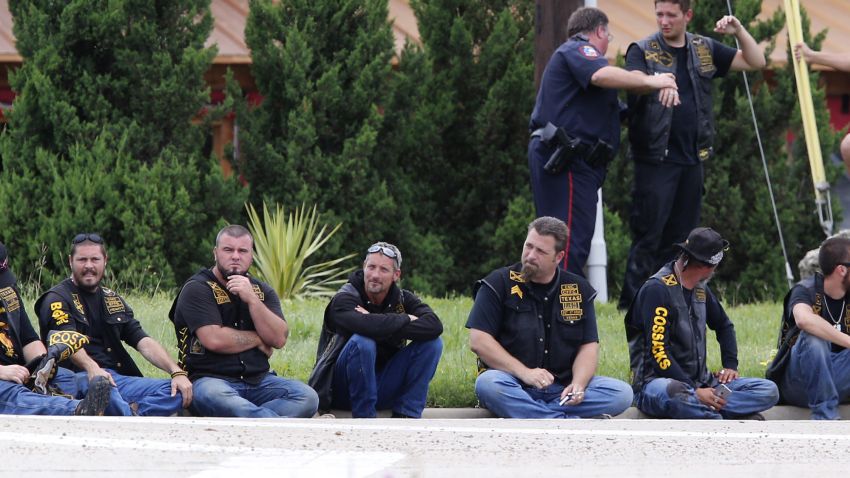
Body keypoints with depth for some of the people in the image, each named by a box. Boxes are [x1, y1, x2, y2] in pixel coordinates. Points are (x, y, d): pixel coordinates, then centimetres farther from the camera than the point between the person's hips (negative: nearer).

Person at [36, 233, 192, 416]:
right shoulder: (57, 299, 4)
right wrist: (91, 367, -38)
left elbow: (143, 341, 16)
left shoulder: (113, 300, 25)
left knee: (176, 391, -17)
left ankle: (128, 414, -39)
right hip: (76, 378, -6)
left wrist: (177, 372, -1)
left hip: (117, 377, 6)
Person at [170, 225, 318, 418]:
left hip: (258, 380, 5)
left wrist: (252, 299, -10)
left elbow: (279, 339, 0)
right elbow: (214, 340, -13)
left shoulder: (262, 291, 17)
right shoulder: (197, 289, 1)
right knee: (215, 397, -41)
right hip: (211, 379, -5)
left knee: (307, 397, -23)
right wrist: (257, 340, 1)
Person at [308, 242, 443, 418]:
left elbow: (434, 326, -18)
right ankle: (364, 419, -23)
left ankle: (405, 415, -10)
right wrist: (406, 320, -21)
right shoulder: (344, 299, -13)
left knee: (433, 343, -9)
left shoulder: (403, 299, 2)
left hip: (383, 388, 5)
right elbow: (364, 325, -37)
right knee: (362, 341, -34)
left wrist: (385, 326, -27)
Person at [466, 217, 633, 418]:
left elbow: (589, 346, 6)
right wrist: (524, 373, -19)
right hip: (516, 386, -3)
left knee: (621, 393, -21)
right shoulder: (499, 284, 1)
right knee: (488, 384, -37)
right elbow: (478, 341, -7)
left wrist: (578, 385, -15)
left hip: (562, 387, 3)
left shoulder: (579, 290, 10)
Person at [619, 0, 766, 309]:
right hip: (655, 158, -5)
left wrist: (739, 32, -1)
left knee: (680, 235, 8)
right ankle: (632, 302, -4)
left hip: (692, 159, 5)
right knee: (648, 234, -7)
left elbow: (756, 62, 16)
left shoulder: (705, 50, 13)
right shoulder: (642, 51, -1)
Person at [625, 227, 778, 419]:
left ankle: (702, 414, -26)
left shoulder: (700, 289, 16)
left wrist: (730, 365, 16)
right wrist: (695, 392, -24)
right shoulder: (658, 289, -10)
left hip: (700, 382, 8)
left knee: (768, 391, -10)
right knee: (674, 393, -45)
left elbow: (724, 326, 34)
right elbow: (658, 351, -18)